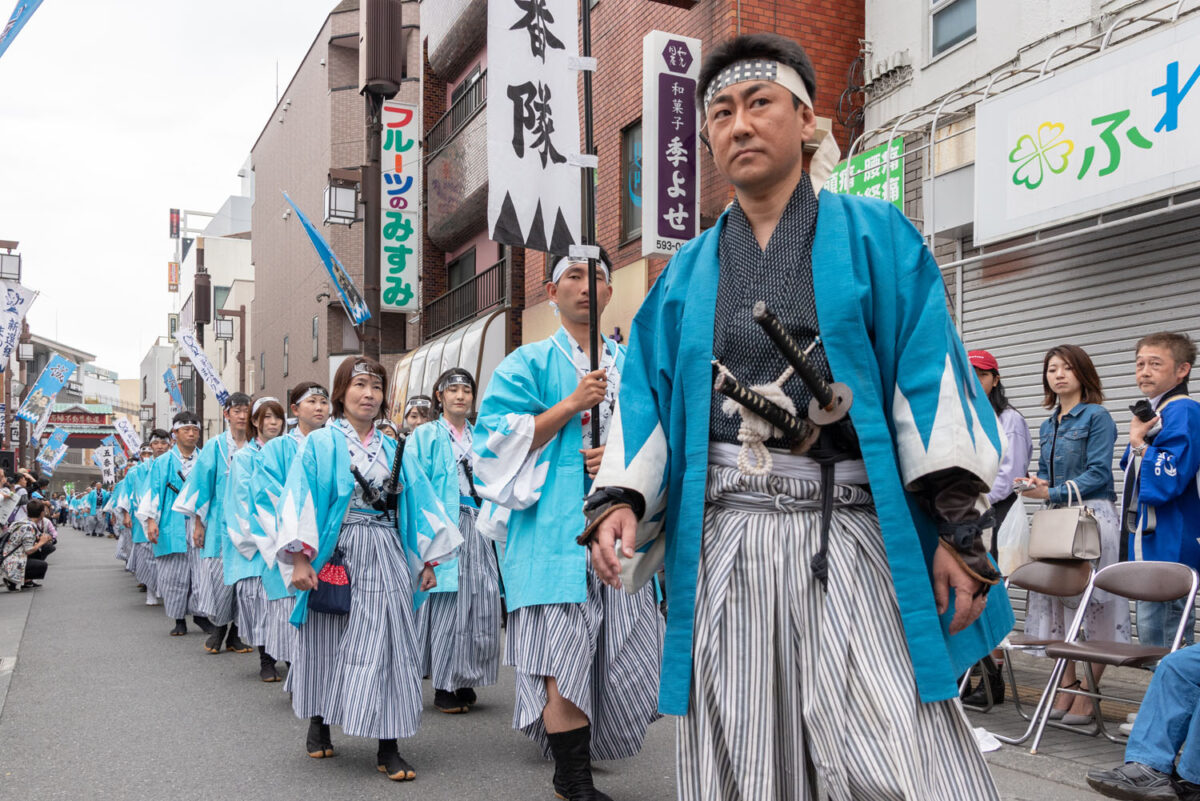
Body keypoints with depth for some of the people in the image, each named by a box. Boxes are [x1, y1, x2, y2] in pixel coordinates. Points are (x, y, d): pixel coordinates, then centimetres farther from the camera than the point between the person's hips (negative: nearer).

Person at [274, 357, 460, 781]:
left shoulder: (392, 448, 12)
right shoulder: (321, 443, 1)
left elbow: (418, 501, 12)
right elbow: (300, 499, -7)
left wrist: (428, 559, 7)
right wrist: (300, 559, -17)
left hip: (386, 559, 3)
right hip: (336, 556, -3)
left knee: (386, 645, -2)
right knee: (329, 640, 8)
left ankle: (388, 747, 1)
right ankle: (318, 724, 31)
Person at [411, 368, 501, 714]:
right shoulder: (425, 436, 5)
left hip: (477, 529, 5)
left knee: (480, 603, 2)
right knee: (446, 603, -6)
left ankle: (466, 682, 14)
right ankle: (444, 687, 4)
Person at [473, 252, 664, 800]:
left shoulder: (631, 364, 18)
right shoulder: (530, 362, 7)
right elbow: (502, 440, -3)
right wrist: (573, 403, -10)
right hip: (555, 530, -4)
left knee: (620, 651, 3)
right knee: (565, 658, -8)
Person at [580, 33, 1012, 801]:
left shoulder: (875, 236, 7)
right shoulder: (690, 271, 16)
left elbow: (931, 375, -1)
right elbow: (648, 398, 11)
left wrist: (958, 528, -9)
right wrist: (620, 498, -7)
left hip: (851, 534, -2)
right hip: (722, 541, 3)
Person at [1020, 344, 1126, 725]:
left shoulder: (1097, 417, -5)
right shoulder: (1048, 426, 17)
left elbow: (1098, 472, -13)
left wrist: (1053, 493, -18)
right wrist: (1038, 485, -2)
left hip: (1093, 515, -7)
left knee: (1093, 602, -4)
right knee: (1055, 600, 7)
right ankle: (1067, 685, 16)